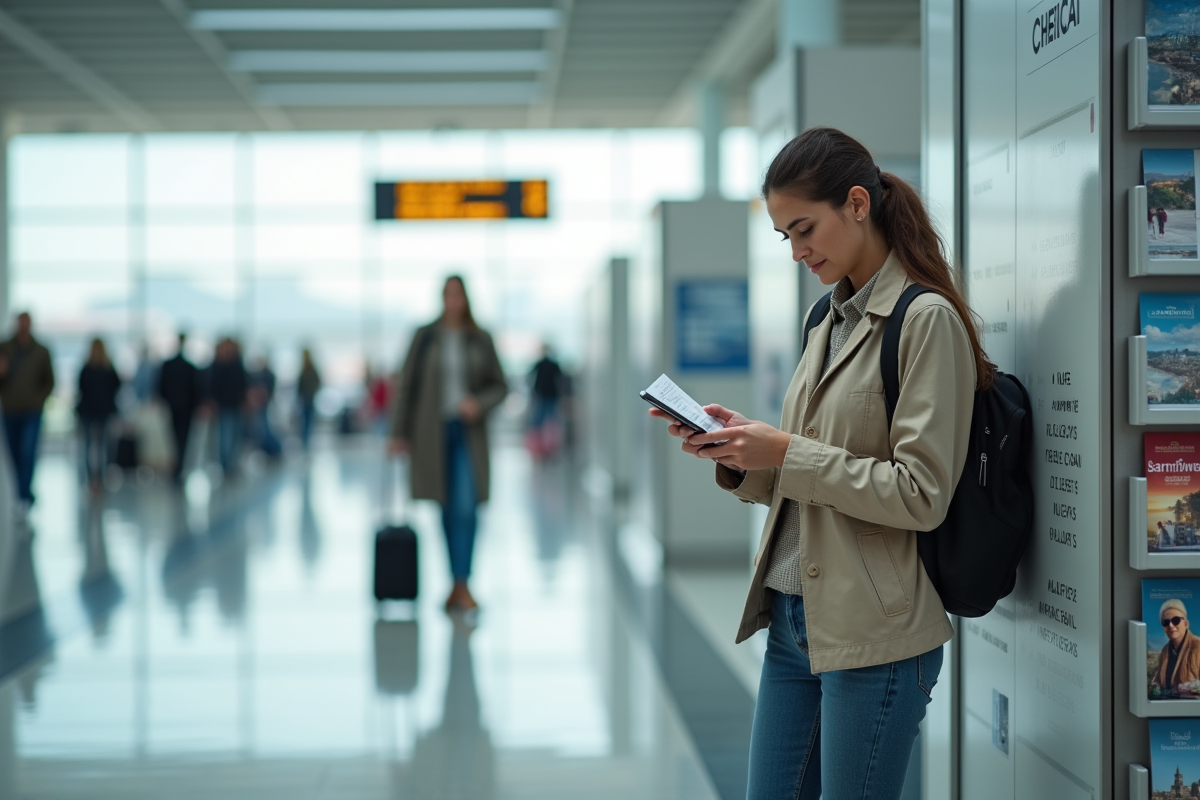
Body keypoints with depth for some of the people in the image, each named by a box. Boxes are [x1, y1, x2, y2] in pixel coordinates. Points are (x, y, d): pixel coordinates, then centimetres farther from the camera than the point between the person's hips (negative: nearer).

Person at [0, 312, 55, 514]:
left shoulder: (41, 352, 2)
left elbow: (49, 381, 11)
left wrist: (39, 400, 1)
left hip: (32, 413, -2)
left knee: (28, 452, -14)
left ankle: (23, 497, -13)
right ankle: (26, 493, 22)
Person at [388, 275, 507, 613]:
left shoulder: (481, 340, 2)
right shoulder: (425, 336, 0)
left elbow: (500, 386, 7)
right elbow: (407, 384, 1)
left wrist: (479, 402, -14)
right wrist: (399, 433, -5)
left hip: (469, 433, 0)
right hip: (433, 432, 0)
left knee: (465, 506, -15)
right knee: (448, 508, 7)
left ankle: (462, 585, -15)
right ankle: (457, 584, 18)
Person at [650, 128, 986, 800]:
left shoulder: (926, 319, -10)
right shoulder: (830, 323, 14)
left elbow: (921, 495, -17)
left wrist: (786, 452, -17)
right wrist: (741, 451, 0)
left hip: (873, 637, -8)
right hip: (794, 618, 8)